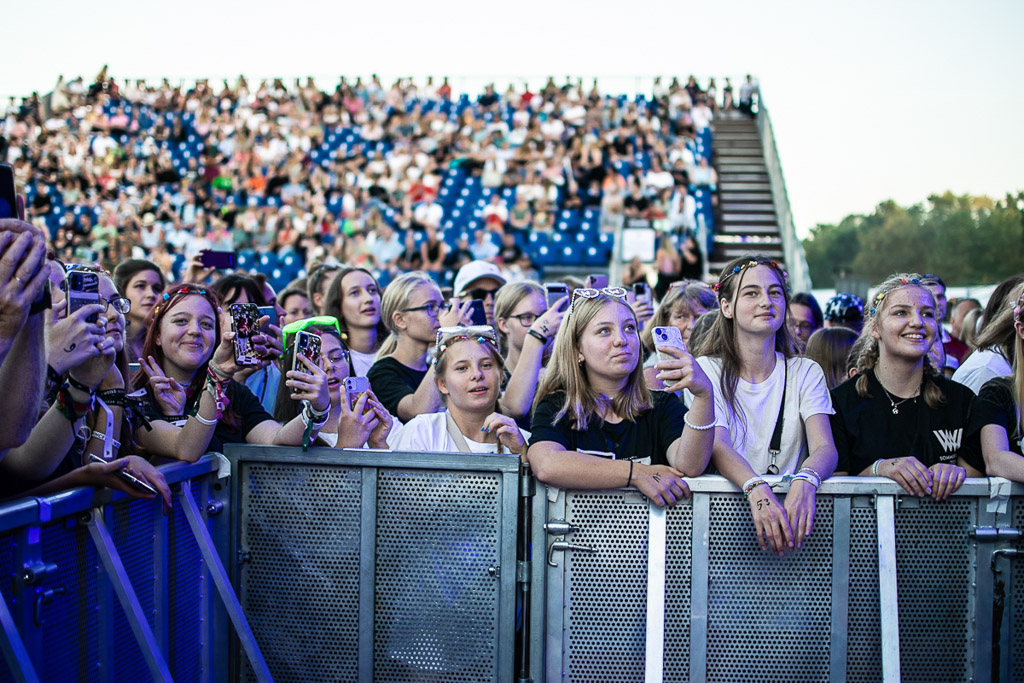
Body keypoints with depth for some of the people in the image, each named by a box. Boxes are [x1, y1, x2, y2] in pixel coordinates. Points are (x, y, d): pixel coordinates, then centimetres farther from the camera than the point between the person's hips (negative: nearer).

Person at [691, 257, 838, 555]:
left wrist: (806, 481, -31)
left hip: (789, 504, 3)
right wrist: (756, 489, -35)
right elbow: (717, 446, -13)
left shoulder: (806, 372, 10)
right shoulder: (708, 369, 3)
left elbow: (825, 446, -6)